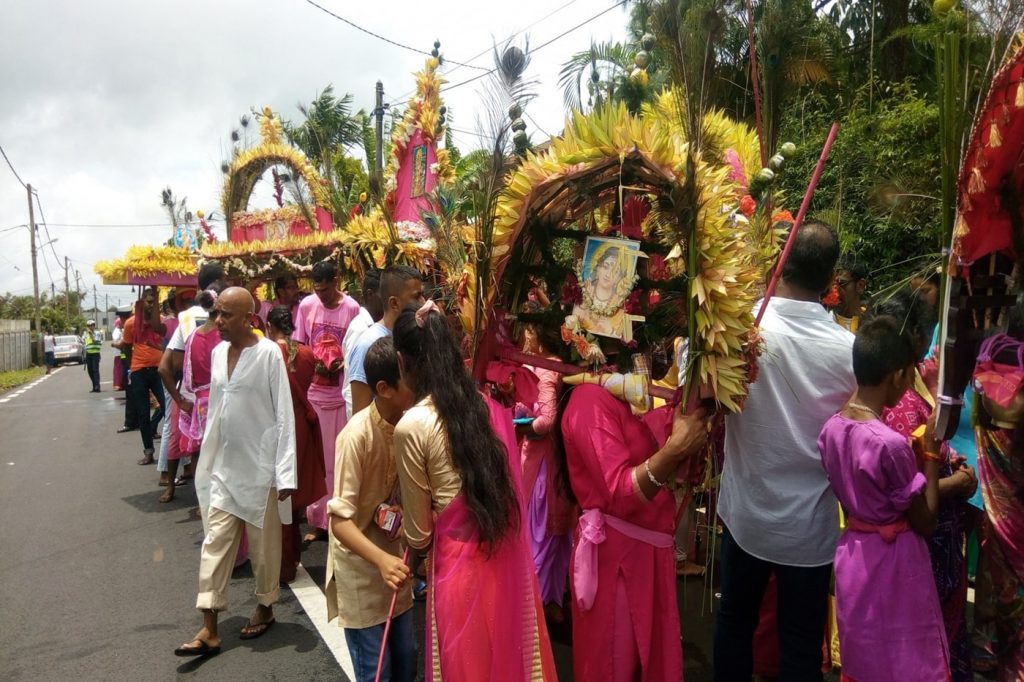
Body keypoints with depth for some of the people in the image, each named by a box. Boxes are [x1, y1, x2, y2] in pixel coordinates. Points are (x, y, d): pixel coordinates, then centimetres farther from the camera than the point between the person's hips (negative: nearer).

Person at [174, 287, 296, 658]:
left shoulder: (268, 353, -15)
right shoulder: (218, 352, 4)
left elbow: (284, 415, -14)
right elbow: (215, 410, 12)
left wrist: (285, 472, -16)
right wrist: (208, 458, 14)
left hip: (259, 466, -5)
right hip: (222, 465, 6)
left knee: (263, 544, 10)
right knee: (215, 542, 5)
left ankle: (265, 608, 31)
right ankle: (209, 629, 13)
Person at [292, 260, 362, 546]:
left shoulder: (352, 308, -9)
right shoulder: (306, 306, 2)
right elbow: (299, 346, 9)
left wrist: (344, 362, -21)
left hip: (341, 394, -3)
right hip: (312, 391, 3)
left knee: (338, 460, 4)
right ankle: (318, 520, 21)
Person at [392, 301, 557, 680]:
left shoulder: (411, 426, -16)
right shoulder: (485, 403, -1)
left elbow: (419, 533, -6)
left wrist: (412, 543, 18)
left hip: (461, 561, -5)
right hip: (509, 550, 5)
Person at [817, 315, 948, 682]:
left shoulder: (831, 428, -5)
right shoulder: (892, 443, -26)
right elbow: (924, 522, -14)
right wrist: (932, 453, -10)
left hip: (853, 555, 7)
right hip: (894, 565, -7)